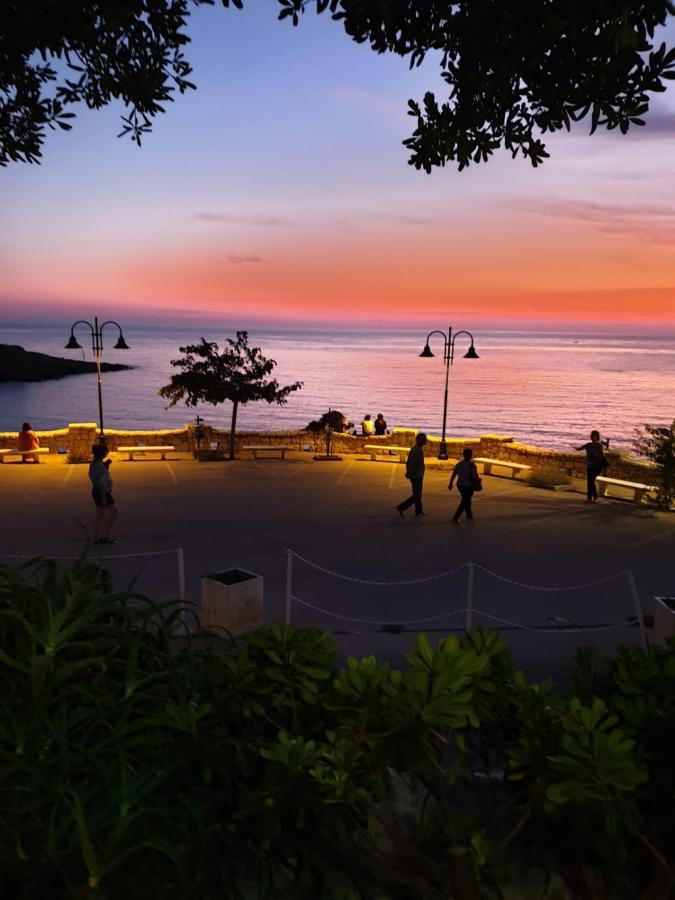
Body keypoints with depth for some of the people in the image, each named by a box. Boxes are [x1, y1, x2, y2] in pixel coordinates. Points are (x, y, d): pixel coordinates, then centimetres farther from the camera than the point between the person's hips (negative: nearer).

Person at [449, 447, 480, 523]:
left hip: (460, 485, 6)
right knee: (464, 502, 1)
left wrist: (451, 484, 10)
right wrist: (478, 480, 2)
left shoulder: (459, 464, 0)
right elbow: (475, 476, -18)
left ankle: (469, 517, 33)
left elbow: (454, 475, 0)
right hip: (469, 486, -6)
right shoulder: (471, 465, -15)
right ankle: (455, 518, -9)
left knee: (466, 500, 22)